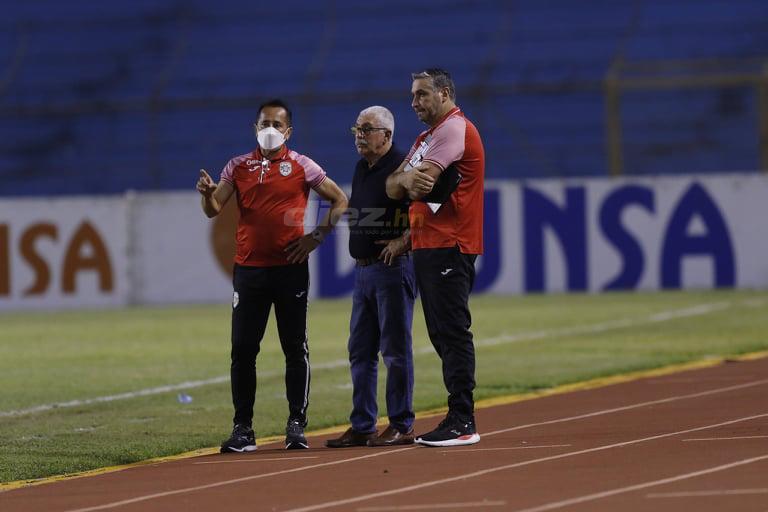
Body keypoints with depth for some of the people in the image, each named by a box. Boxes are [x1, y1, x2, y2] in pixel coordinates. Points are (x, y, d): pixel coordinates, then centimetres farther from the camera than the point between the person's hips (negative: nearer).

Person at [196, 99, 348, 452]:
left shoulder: (301, 166, 3)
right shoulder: (238, 166, 9)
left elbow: (339, 200, 8)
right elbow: (214, 209, 3)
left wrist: (317, 236, -2)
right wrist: (207, 193, -19)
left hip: (290, 267, -2)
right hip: (248, 268, 2)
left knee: (295, 349, 1)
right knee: (243, 349, -1)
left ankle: (297, 425, 7)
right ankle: (242, 429, 3)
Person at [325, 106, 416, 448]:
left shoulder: (401, 167, -11)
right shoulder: (362, 168, 16)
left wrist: (402, 242, -24)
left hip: (393, 269, -9)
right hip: (363, 270, 9)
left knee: (395, 350, -5)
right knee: (360, 352, 10)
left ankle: (401, 426, 0)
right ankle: (362, 427, 14)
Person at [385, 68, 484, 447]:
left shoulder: (455, 128, -9)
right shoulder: (426, 138, 22)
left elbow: (421, 184, -17)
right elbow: (393, 188, 13)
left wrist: (407, 178, 4)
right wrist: (404, 178, -8)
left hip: (449, 247, -10)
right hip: (426, 246, 10)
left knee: (453, 333, -12)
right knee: (440, 334, 10)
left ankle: (462, 422, -13)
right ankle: (458, 419, 14)